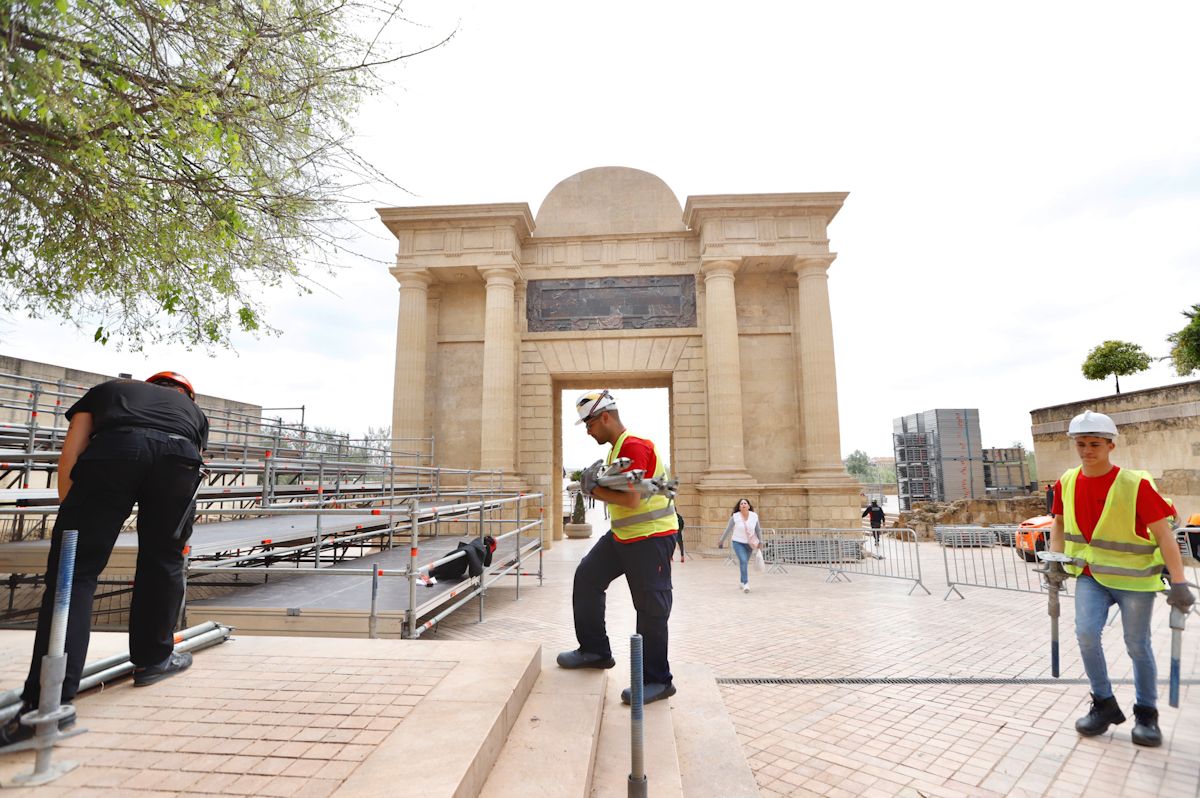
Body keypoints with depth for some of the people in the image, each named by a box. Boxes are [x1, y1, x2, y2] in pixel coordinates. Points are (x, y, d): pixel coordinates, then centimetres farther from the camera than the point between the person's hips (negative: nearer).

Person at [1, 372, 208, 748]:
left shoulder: (107, 388, 39)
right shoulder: (193, 409, 40)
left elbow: (70, 454, 24)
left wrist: (69, 518, 30)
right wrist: (177, 540, 48)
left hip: (113, 448, -1)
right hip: (179, 454, 1)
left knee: (73, 571, 6)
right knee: (162, 558, 20)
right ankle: (153, 658, 33)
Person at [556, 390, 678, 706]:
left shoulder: (634, 446, -21)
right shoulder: (616, 448, 11)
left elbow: (631, 499, -28)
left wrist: (594, 489, -15)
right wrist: (594, 482, -5)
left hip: (651, 539, -10)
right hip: (622, 536, 10)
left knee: (651, 609, 0)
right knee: (586, 577, 13)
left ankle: (657, 680, 17)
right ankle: (595, 650, 27)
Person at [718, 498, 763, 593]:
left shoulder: (754, 516, -9)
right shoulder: (735, 517, -15)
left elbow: (758, 530, 4)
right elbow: (728, 529, -5)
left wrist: (760, 542, 7)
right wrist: (721, 541, 0)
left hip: (749, 543, 3)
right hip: (738, 542, -3)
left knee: (745, 563, 13)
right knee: (743, 561, -20)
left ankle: (743, 582, 34)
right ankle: (746, 584, -14)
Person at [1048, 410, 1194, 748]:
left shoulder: (1135, 484, -18)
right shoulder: (1067, 483, -5)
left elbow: (1164, 533, -17)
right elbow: (1059, 521, 10)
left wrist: (1178, 583, -22)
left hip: (1134, 577, -3)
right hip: (1090, 574, 3)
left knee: (1137, 646, 8)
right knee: (1086, 634, -9)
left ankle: (1146, 713, 29)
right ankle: (1105, 705, 11)